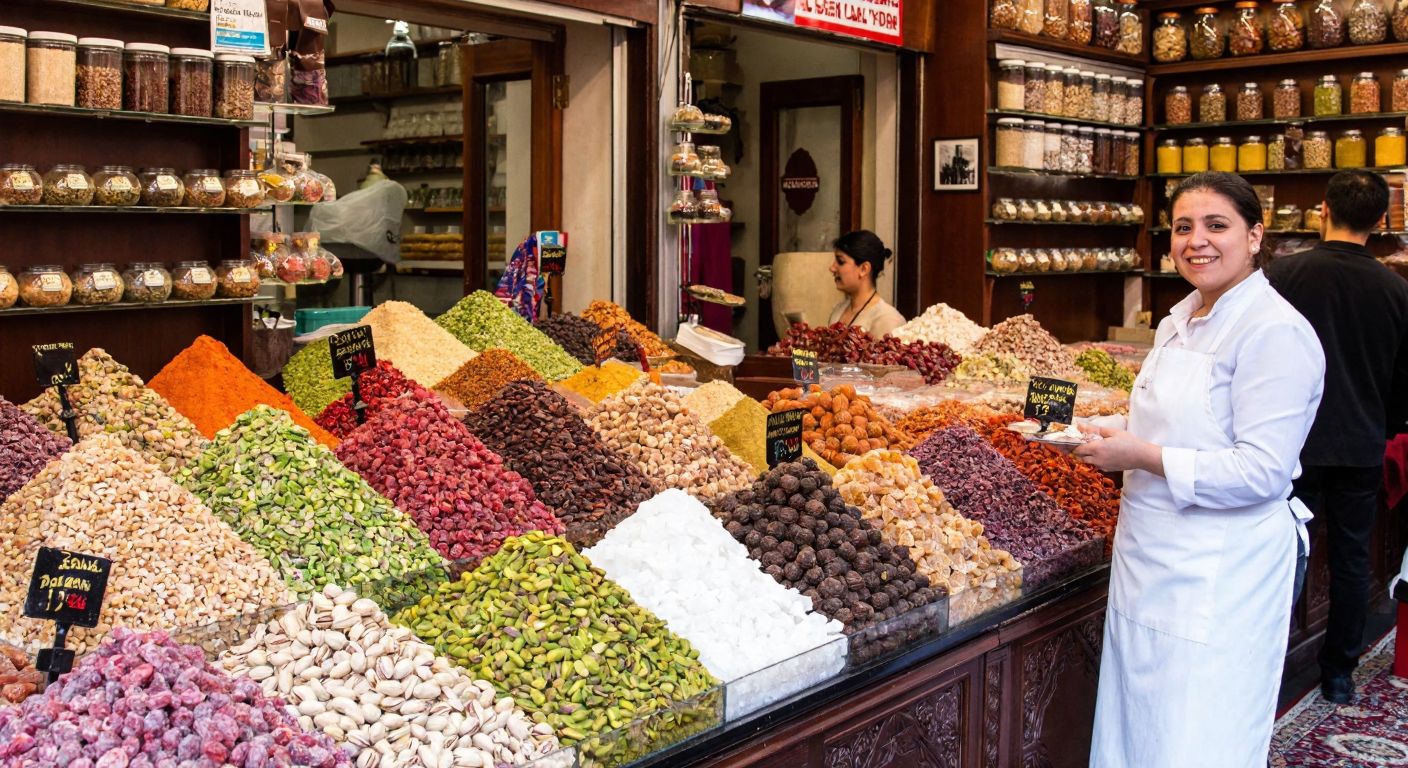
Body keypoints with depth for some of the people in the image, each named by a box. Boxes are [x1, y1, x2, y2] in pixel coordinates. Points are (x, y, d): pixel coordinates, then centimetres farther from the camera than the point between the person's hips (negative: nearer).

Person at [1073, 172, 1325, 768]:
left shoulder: (1275, 331, -15)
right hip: (1151, 558, 9)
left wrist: (1143, 457, -20)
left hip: (1219, 578, -8)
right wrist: (1115, 436, 6)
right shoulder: (1179, 322, 12)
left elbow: (1261, 472, -21)